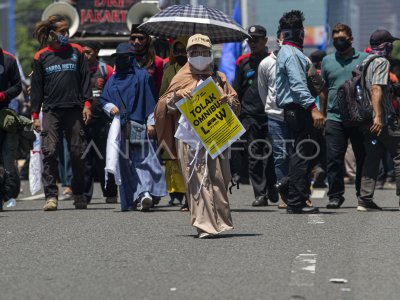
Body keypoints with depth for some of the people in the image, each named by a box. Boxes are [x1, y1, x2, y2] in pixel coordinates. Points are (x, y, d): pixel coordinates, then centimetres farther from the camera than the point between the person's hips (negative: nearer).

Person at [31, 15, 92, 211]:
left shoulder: (77, 52, 9)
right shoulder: (41, 57, 7)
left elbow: (85, 79, 9)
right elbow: (36, 87, 9)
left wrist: (87, 103, -3)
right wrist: (35, 115, 4)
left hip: (74, 110, 1)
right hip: (51, 111, -1)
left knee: (78, 153, 2)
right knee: (49, 152, -11)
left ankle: (79, 195, 15)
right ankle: (51, 196, -11)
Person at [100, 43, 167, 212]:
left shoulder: (142, 76, 6)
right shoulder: (112, 80, 18)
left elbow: (150, 100, 3)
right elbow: (103, 100, 17)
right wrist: (110, 107, -5)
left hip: (138, 126, -3)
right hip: (119, 126, 3)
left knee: (142, 159, -10)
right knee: (124, 163, -2)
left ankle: (145, 192, -17)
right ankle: (129, 201, -7)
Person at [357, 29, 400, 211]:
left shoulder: (364, 63, 17)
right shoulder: (382, 62, -10)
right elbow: (377, 89, -21)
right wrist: (378, 116, -26)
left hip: (369, 120, 8)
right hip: (384, 119, -8)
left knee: (371, 158, 6)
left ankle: (365, 200, 0)